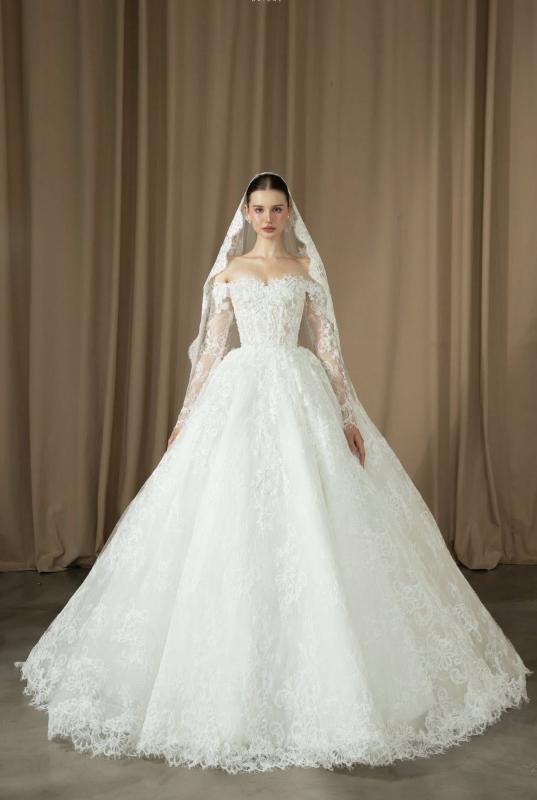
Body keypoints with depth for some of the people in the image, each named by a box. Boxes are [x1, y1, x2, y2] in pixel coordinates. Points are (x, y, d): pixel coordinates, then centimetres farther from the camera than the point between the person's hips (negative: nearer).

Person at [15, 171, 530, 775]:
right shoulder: (228, 271, 12)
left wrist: (348, 413, -1)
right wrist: (186, 417, 5)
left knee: (309, 527, -5)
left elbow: (327, 344, 7)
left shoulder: (306, 267, 11)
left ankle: (314, 674, 10)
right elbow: (211, 347, 9)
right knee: (231, 528, -3)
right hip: (240, 396, 1)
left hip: (301, 397, 0)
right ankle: (235, 674, 12)